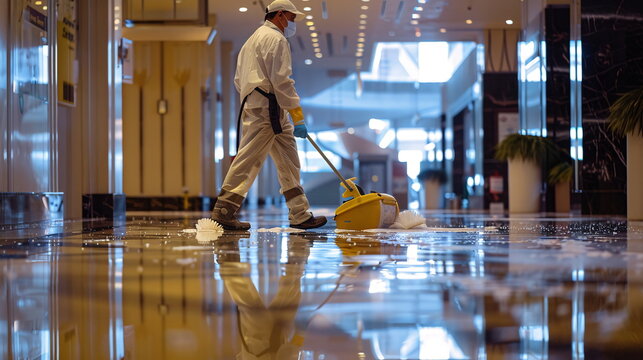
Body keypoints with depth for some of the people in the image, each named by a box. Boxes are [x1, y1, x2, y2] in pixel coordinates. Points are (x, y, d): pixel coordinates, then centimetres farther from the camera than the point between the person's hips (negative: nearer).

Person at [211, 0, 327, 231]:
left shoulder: (253, 39, 26)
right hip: (268, 108, -11)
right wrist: (297, 115, -15)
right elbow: (281, 80, -15)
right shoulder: (276, 39, -6)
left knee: (288, 160, 9)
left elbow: (239, 80, 24)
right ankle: (224, 210, -8)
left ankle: (300, 215, 9)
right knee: (249, 158, -10)